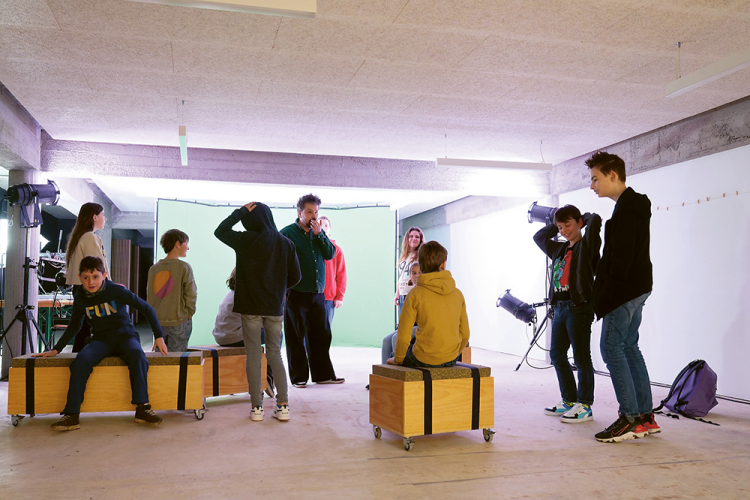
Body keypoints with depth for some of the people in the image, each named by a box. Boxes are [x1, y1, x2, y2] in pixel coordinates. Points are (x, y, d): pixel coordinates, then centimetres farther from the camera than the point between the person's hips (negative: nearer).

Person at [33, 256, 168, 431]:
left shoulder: (117, 291, -10)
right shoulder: (80, 299, 3)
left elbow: (146, 308, -3)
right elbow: (73, 326, 20)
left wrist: (159, 336, -6)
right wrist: (56, 349, 16)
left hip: (125, 336, -3)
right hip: (101, 340, 3)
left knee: (137, 355, -37)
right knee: (81, 361, -29)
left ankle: (142, 408, -35)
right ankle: (72, 414, -28)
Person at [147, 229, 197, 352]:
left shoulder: (153, 268, 6)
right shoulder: (184, 267, -10)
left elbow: (149, 294, 10)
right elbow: (191, 294, -11)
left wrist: (153, 315, 17)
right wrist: (189, 313, 3)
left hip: (157, 322, 5)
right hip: (179, 322, -5)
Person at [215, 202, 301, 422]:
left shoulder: (245, 241, -9)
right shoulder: (286, 244, 0)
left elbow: (220, 231, 8)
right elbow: (294, 277, 6)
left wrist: (241, 211, 10)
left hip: (250, 307, -3)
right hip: (275, 308, 3)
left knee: (253, 355, 4)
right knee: (275, 354, 11)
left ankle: (257, 407, 6)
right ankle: (283, 406, 7)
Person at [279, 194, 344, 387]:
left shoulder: (319, 233, 14)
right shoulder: (287, 233, -1)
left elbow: (330, 254, 4)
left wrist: (319, 234, -7)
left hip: (318, 293, 5)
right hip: (296, 294, -5)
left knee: (321, 335, 8)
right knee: (296, 337, 2)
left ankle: (323, 374, 17)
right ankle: (298, 377, 12)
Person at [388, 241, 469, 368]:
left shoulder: (415, 294, -13)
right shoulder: (458, 294, -2)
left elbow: (404, 336, -11)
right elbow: (465, 334, 5)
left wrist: (398, 359, 6)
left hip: (423, 360, -4)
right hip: (450, 360, 4)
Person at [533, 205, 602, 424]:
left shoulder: (586, 245, -4)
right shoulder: (559, 249, 17)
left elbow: (595, 220, -19)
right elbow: (539, 237, 32)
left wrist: (585, 218, 3)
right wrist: (556, 223, 22)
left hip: (579, 307, -8)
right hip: (560, 307, 8)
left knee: (581, 358, -3)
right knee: (557, 355, 12)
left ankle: (585, 405, 5)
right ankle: (569, 401, 23)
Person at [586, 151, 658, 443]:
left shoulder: (626, 209, -14)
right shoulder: (634, 205, 18)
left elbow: (622, 256, -22)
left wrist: (607, 294, -19)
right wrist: (605, 291, 17)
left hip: (626, 289, -10)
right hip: (637, 287, 10)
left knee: (611, 347, -7)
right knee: (629, 347, 12)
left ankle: (630, 419, -4)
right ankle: (646, 417, 17)